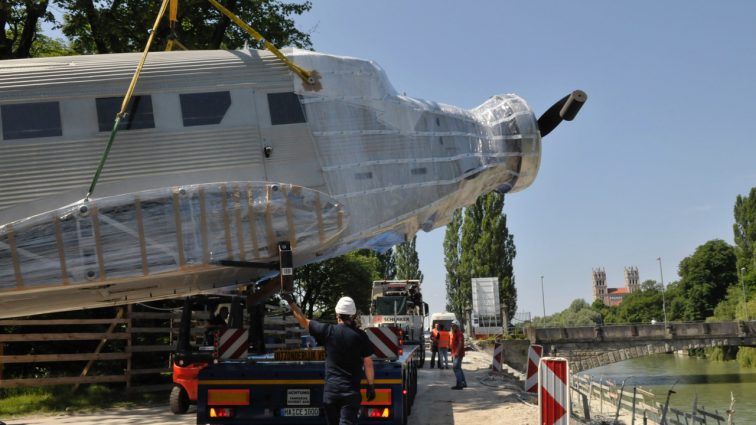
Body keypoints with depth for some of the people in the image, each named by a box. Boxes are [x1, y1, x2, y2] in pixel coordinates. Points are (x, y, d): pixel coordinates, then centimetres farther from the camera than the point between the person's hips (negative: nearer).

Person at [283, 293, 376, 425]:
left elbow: (304, 322, 9)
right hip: (351, 391, -1)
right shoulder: (360, 335, -3)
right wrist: (371, 386, 12)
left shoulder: (328, 331, -2)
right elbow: (368, 363, 1)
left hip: (330, 389, 1)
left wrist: (291, 302, 20)